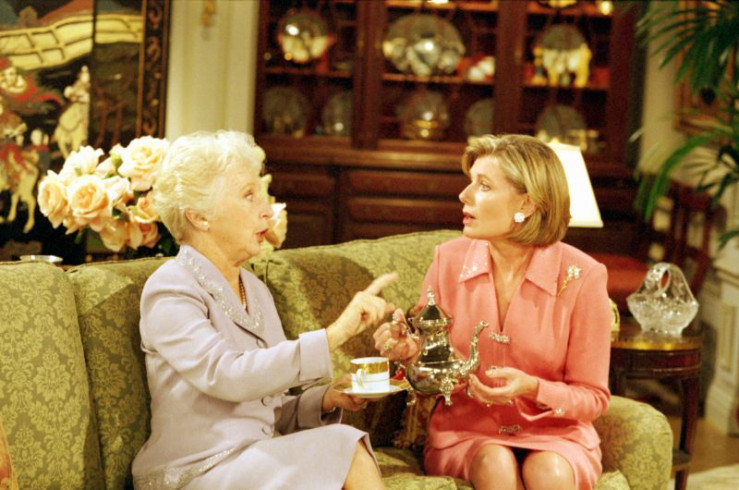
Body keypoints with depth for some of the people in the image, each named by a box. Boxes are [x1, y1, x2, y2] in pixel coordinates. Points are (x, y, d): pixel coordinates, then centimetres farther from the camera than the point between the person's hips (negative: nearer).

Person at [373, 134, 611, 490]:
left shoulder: (581, 277, -10)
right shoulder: (449, 260, -2)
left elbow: (593, 397, -3)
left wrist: (532, 388, -21)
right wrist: (409, 350, -14)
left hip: (554, 434, -1)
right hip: (466, 432, 1)